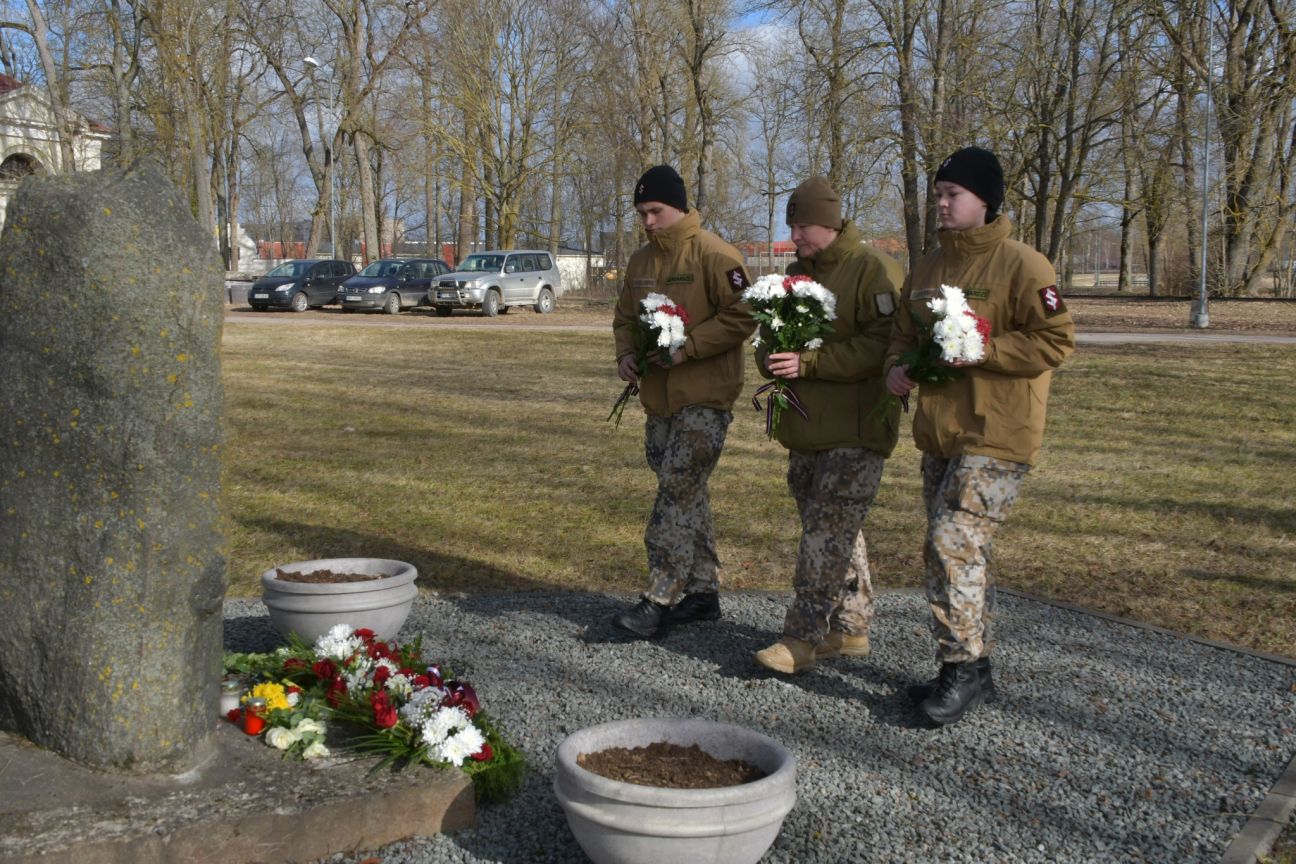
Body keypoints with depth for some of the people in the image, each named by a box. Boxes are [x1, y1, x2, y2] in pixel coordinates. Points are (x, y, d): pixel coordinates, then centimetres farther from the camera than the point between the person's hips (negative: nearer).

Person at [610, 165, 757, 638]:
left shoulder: (714, 255, -10)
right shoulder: (641, 261, 13)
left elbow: (742, 317, -15)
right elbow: (624, 317, 22)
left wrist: (686, 348, -21)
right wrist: (625, 353, 2)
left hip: (704, 399, -8)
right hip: (659, 398, 8)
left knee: (678, 491, -12)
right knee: (688, 494, 13)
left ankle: (659, 600, -9)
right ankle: (702, 591, 23)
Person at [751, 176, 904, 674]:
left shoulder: (874, 270, -10)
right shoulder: (797, 272, 15)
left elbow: (881, 347, -20)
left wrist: (808, 362, -24)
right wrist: (770, 359, -4)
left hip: (855, 430, -8)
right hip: (806, 429, 8)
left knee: (826, 532, -10)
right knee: (838, 532, 14)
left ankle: (803, 638, -5)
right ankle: (851, 629, 25)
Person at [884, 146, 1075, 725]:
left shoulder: (1021, 265, -10)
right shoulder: (929, 266, 13)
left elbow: (1055, 342, -15)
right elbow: (905, 330, 22)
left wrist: (978, 350, -22)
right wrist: (896, 365, 0)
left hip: (995, 437, -8)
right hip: (938, 433, 8)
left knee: (953, 543, -16)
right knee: (954, 550, 12)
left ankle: (964, 667, -2)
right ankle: (969, 671, 24)